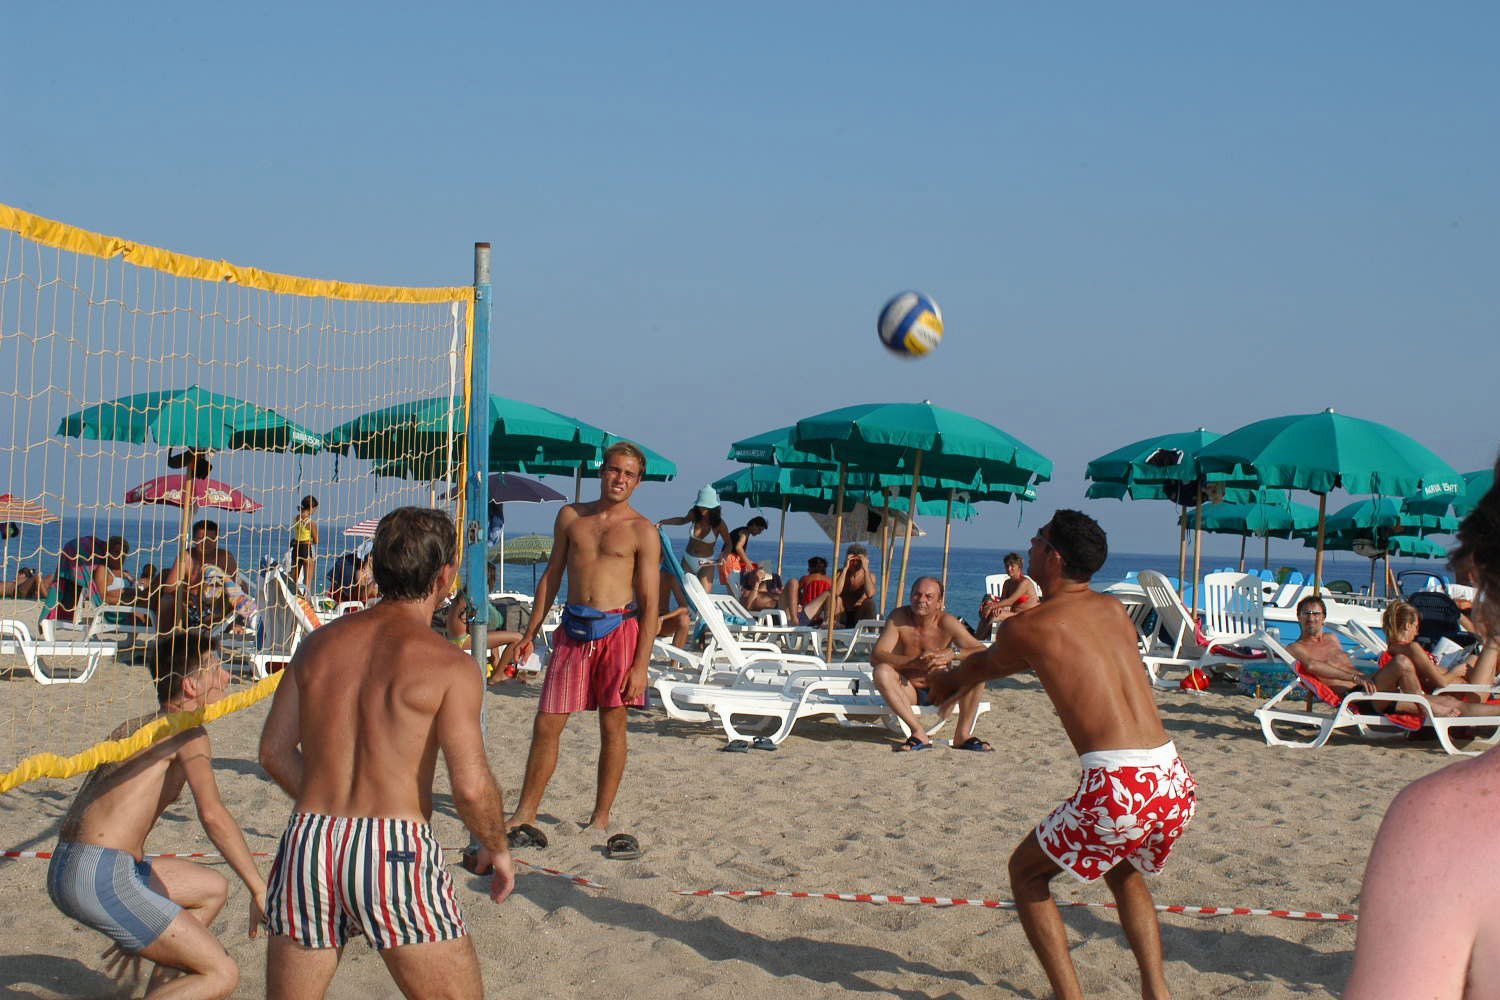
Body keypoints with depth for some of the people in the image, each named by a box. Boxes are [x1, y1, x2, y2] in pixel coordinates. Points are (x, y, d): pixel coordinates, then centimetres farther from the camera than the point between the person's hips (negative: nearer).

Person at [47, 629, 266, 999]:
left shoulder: (134, 727, 22)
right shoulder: (187, 732, -5)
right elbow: (212, 815, -19)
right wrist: (259, 888, -14)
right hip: (102, 877, -9)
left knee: (212, 888, 27)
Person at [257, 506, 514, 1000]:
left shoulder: (319, 643, 9)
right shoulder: (449, 666, -6)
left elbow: (274, 751, 11)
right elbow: (472, 787, -12)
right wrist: (496, 848, 6)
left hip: (307, 843, 5)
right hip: (395, 852, -5)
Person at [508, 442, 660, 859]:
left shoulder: (642, 531, 0)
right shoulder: (571, 516, 11)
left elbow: (650, 603, -3)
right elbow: (553, 575, 19)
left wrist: (641, 664, -10)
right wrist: (531, 630, 15)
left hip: (618, 629, -3)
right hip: (573, 629, 3)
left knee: (613, 725, 1)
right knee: (546, 723, 2)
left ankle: (601, 820, 12)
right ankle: (525, 816, 11)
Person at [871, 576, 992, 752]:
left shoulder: (947, 623, -13)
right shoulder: (898, 618, -14)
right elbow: (876, 656, -24)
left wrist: (952, 655, -36)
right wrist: (915, 663, -38)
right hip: (908, 691, -1)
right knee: (882, 672, -29)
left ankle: (963, 734, -16)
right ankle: (919, 733, -28)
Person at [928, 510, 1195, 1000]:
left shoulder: (1026, 627, 3)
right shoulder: (1114, 609, 20)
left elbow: (983, 665, 26)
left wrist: (949, 680, 50)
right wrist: (958, 678, 50)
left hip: (1118, 788, -6)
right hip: (1175, 782, 6)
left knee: (1025, 872, 19)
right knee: (1124, 870, 35)